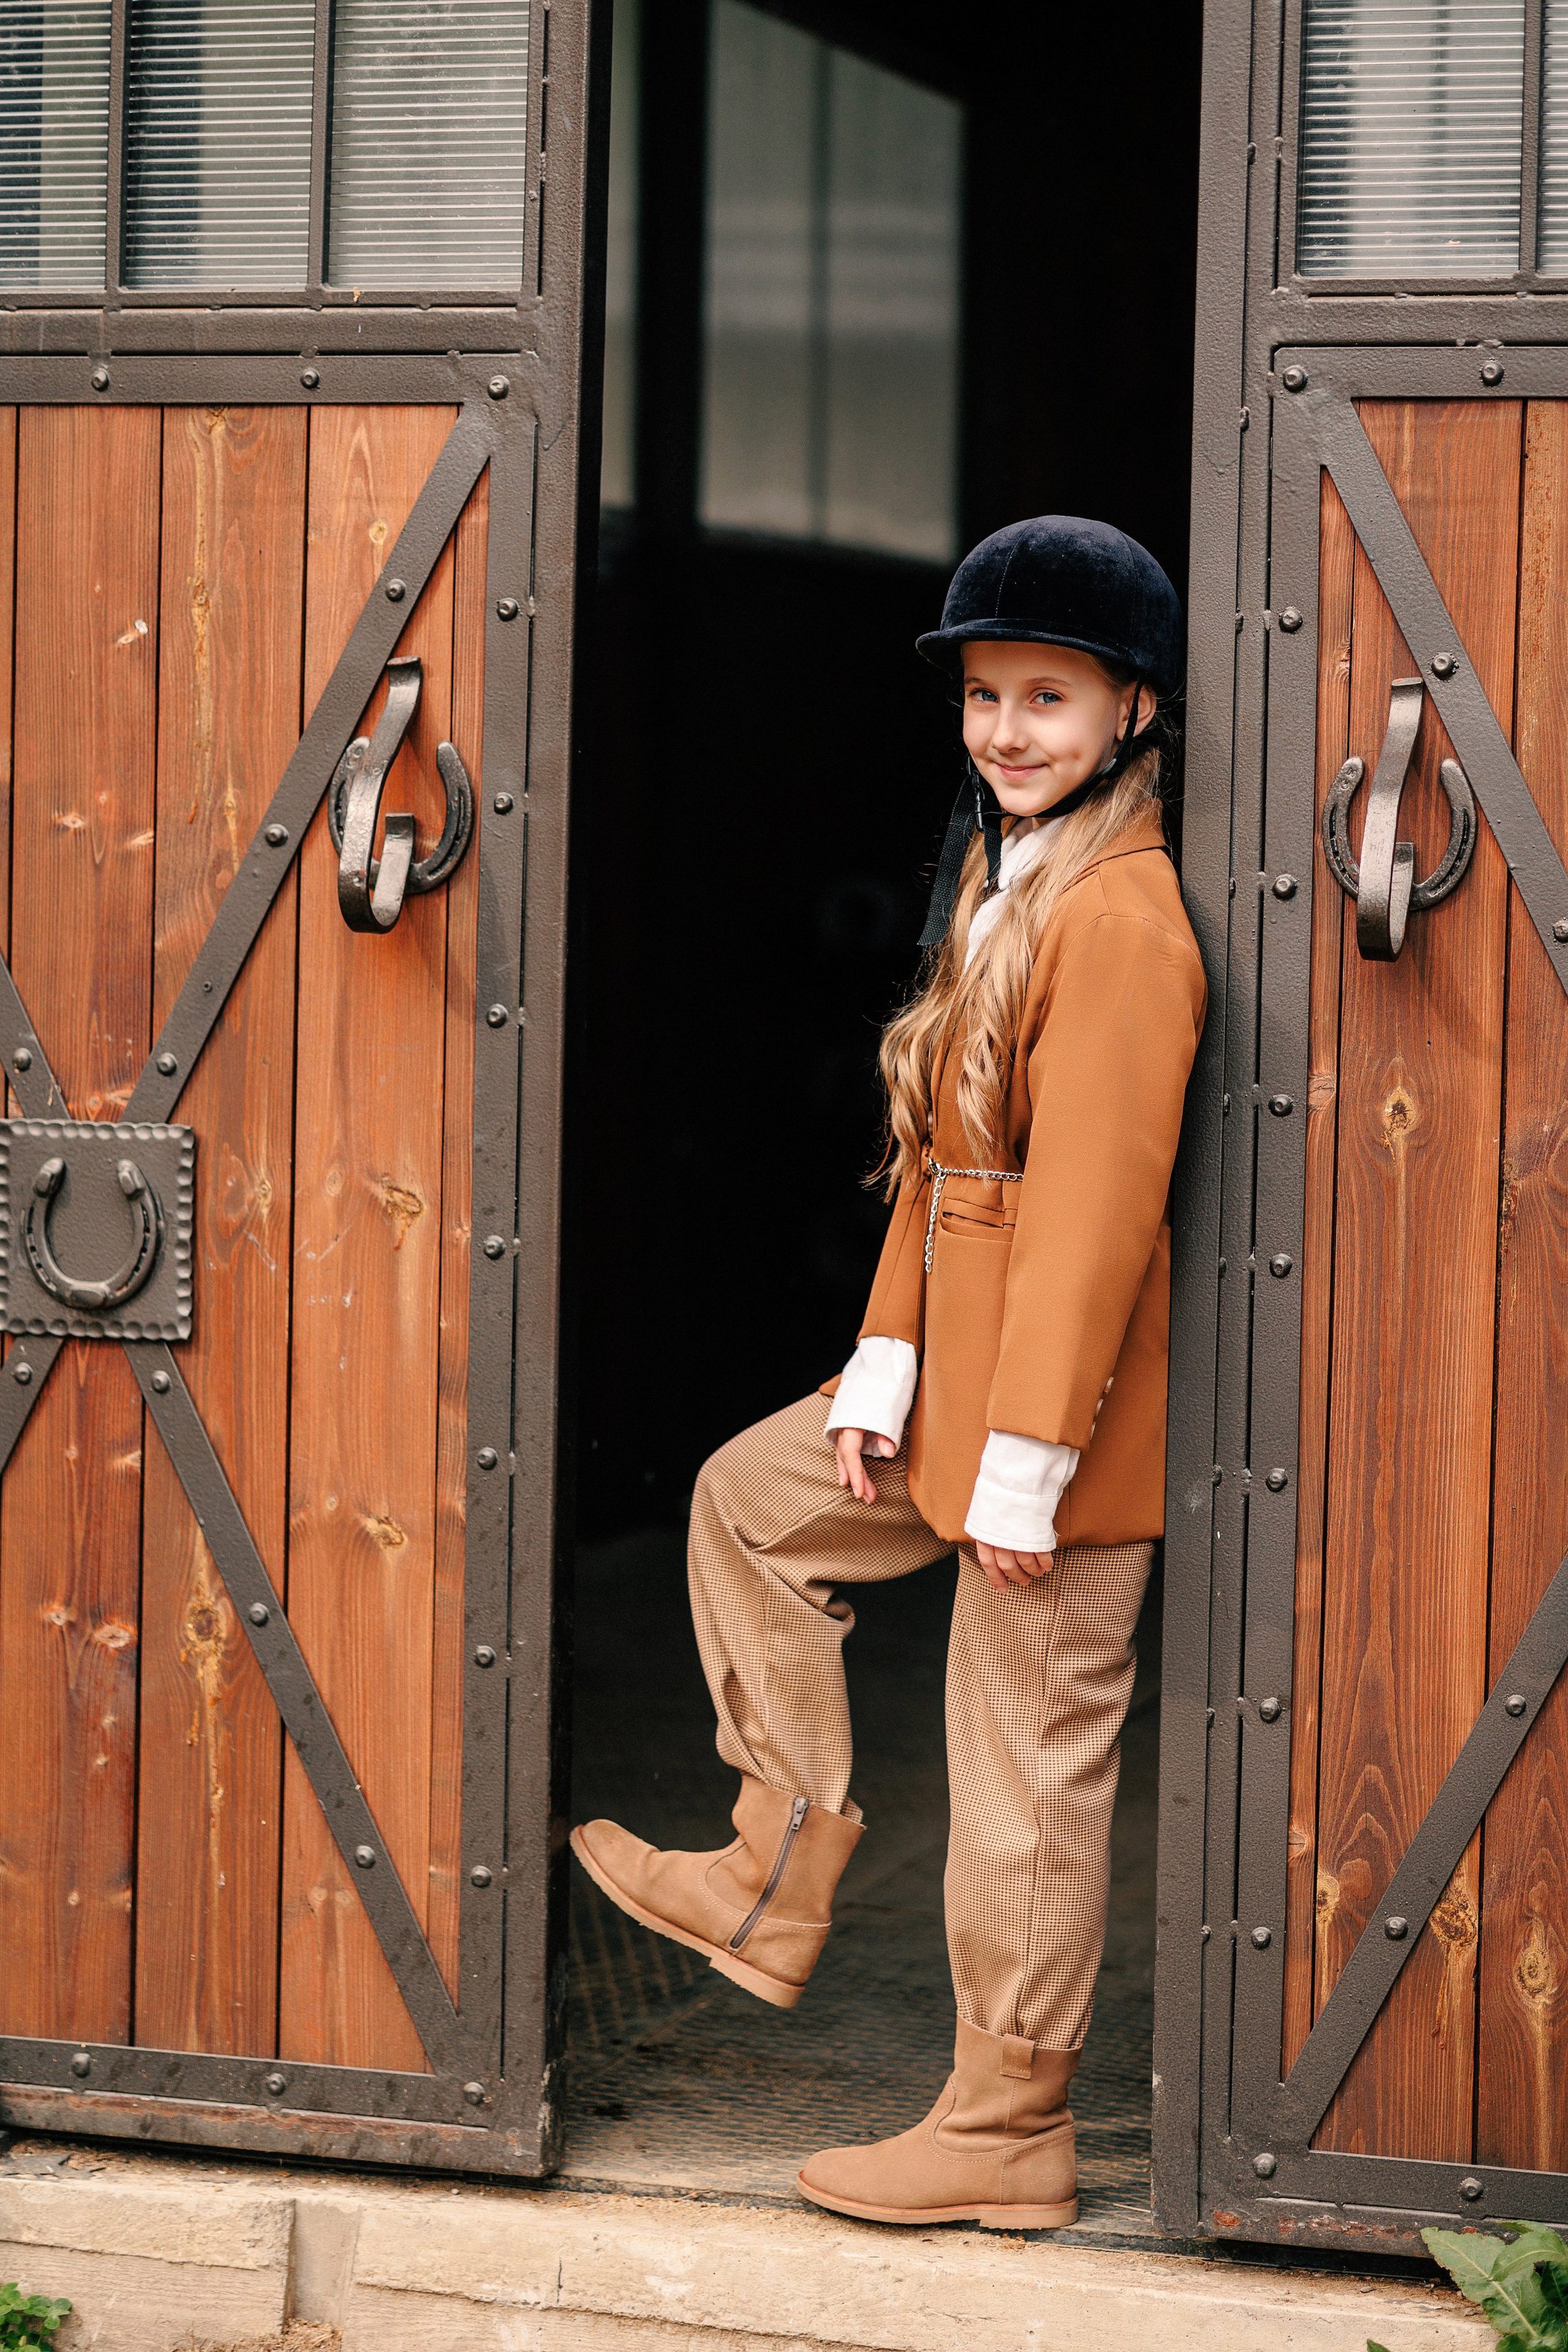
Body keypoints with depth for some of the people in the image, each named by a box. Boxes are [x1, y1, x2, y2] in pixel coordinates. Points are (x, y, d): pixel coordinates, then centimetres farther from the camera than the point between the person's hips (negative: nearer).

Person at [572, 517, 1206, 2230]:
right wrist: (887, 1362, 9)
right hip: (960, 1368, 10)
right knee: (753, 1502, 22)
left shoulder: (1122, 917, -21)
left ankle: (1009, 2133, 10)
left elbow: (1096, 1204, -23)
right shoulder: (995, 875, 11)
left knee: (1030, 1758, -1)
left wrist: (1028, 1456, -22)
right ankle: (777, 1882, 27)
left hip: (1066, 1389, -10)